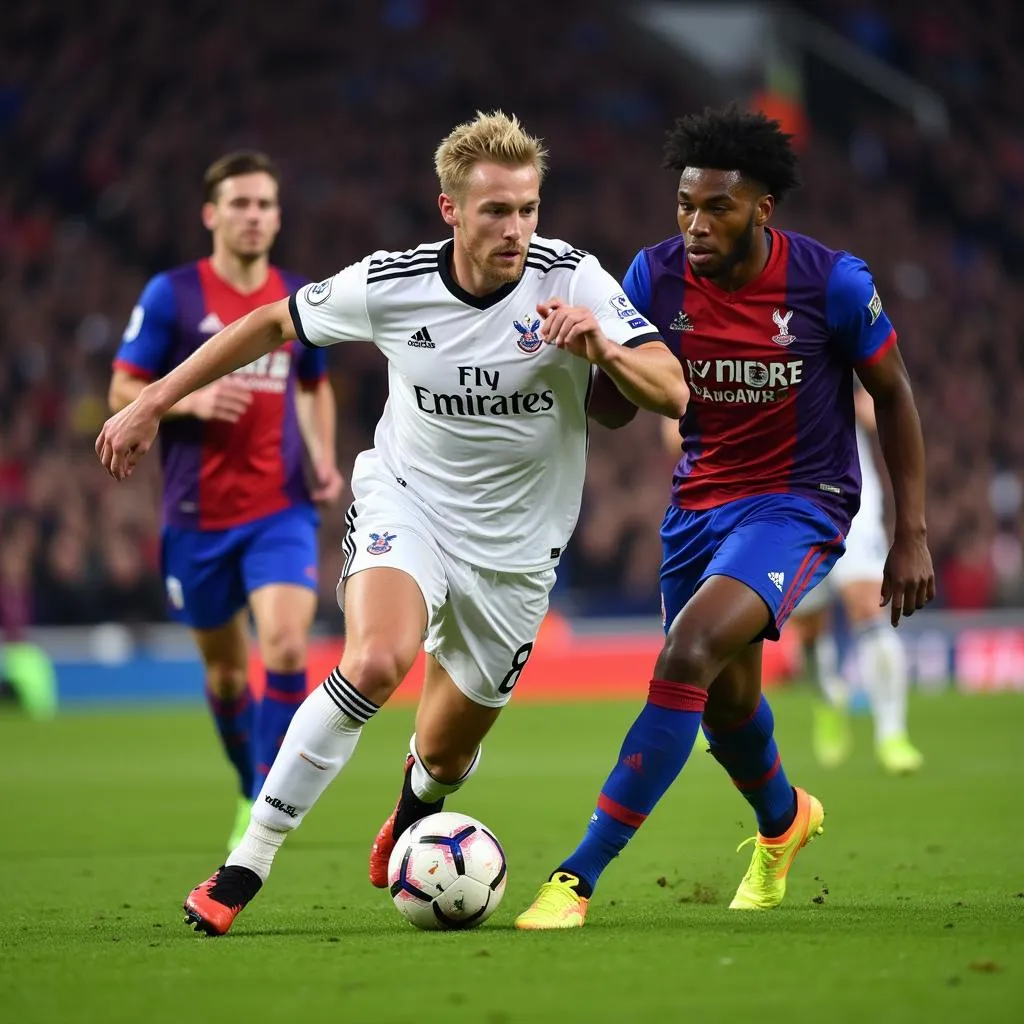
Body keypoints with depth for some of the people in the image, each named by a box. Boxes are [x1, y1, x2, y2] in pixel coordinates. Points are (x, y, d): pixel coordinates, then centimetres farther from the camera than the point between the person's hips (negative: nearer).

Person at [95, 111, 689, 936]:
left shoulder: (573, 279, -17)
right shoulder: (389, 285, -15)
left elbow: (672, 394, -20)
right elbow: (274, 324, 2)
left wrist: (604, 349, -41)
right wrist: (152, 405, 2)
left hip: (513, 549, 2)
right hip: (405, 500, -1)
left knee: (446, 752, 12)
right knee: (377, 661, -32)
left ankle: (416, 807, 54)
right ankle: (248, 865, -21)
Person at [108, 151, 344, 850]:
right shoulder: (171, 295, -3)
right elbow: (123, 392, -1)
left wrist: (323, 459, 7)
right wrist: (190, 400, -20)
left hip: (282, 509, 1)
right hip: (198, 514, -1)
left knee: (287, 646, -20)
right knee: (225, 668, 11)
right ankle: (250, 789, 35)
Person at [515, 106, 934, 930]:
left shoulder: (832, 282, -16)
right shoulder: (657, 276, -8)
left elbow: (893, 396, -3)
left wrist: (912, 536, -4)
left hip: (798, 505, -5)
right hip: (699, 502, 5)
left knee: (688, 655, -27)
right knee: (724, 697, 19)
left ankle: (578, 878, -26)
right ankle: (784, 820, 56)